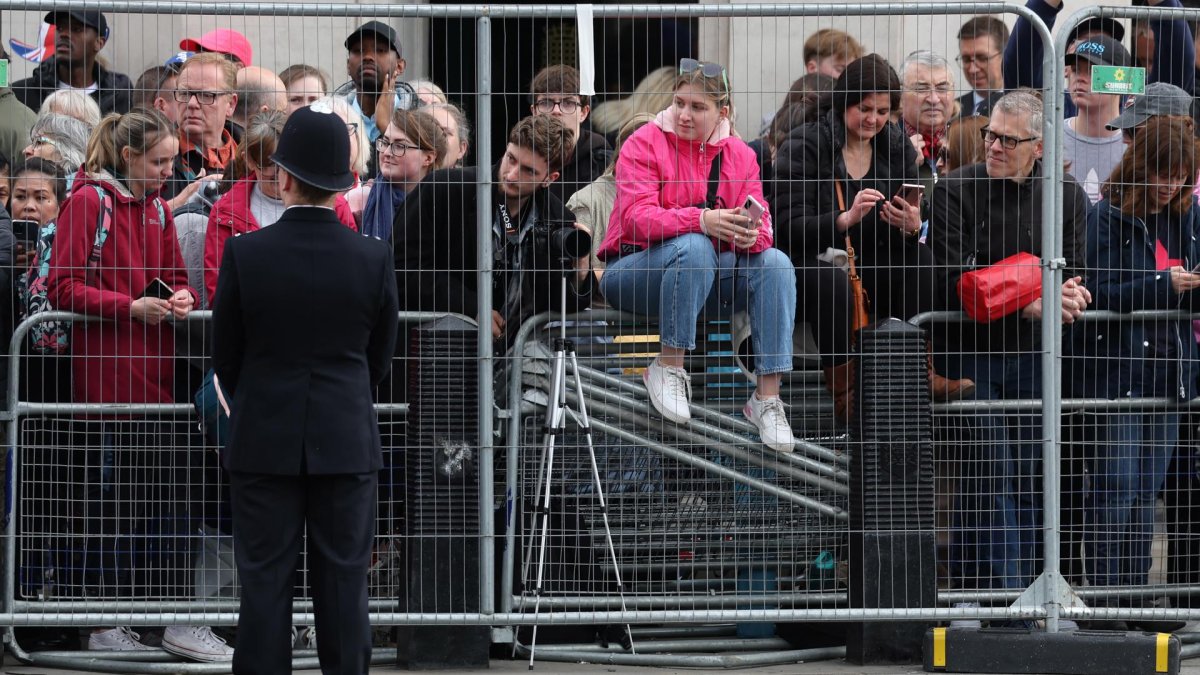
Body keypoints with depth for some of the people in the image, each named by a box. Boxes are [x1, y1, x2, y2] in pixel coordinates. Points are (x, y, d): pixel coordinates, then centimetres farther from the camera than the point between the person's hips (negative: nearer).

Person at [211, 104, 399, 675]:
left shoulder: (244, 254, -10)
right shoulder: (373, 259, -6)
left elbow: (225, 359, 2)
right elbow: (379, 358, 6)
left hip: (264, 443, -1)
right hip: (347, 445, 1)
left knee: (265, 586, 3)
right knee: (342, 587, 5)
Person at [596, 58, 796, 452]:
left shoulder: (740, 155, 8)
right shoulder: (644, 145, -6)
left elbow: (761, 227, -1)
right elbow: (638, 216, -20)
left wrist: (752, 234, -28)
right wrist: (702, 220, -35)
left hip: (712, 277, 5)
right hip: (635, 270, -4)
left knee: (775, 264, -21)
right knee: (694, 247, -36)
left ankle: (768, 396, -26)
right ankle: (668, 368, -25)